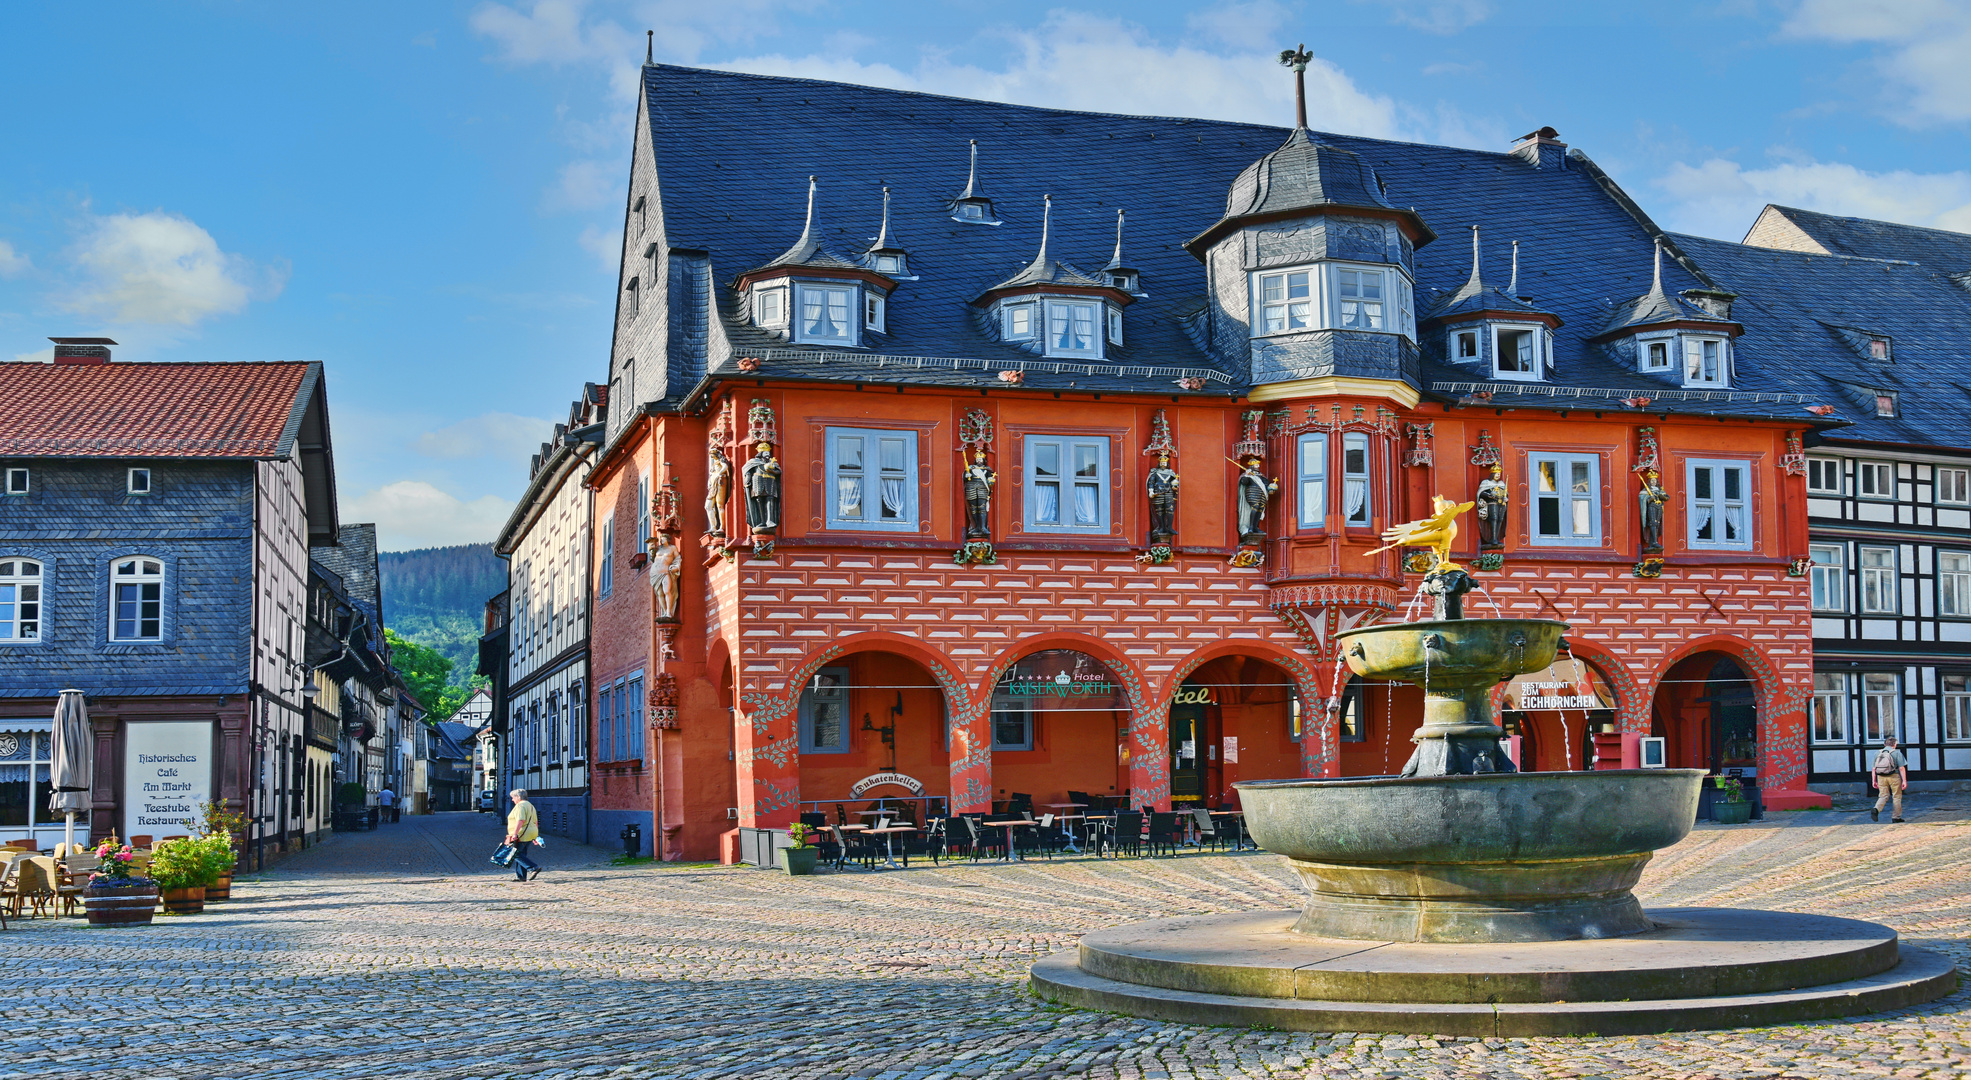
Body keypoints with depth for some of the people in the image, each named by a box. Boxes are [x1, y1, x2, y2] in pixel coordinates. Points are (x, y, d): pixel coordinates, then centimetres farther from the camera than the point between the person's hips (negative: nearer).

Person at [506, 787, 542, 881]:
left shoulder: (520, 806, -11)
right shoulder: (530, 805, 19)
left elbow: (520, 821, -24)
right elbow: (535, 822, 21)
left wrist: (514, 834, -28)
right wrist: (536, 836, 23)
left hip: (522, 836, -10)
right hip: (530, 834, 10)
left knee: (516, 854, -6)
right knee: (521, 855, 12)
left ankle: (534, 868, -16)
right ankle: (521, 876, 8)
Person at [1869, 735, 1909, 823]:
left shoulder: (1878, 753, 8)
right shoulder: (1897, 753, -2)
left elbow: (1874, 769, 8)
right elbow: (1902, 768, -8)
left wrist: (1873, 781, 13)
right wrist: (1904, 781, -7)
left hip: (1881, 777, 3)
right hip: (1894, 776, -3)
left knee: (1883, 795, 8)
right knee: (1897, 796, 10)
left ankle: (1876, 810, -18)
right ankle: (1896, 817, 13)